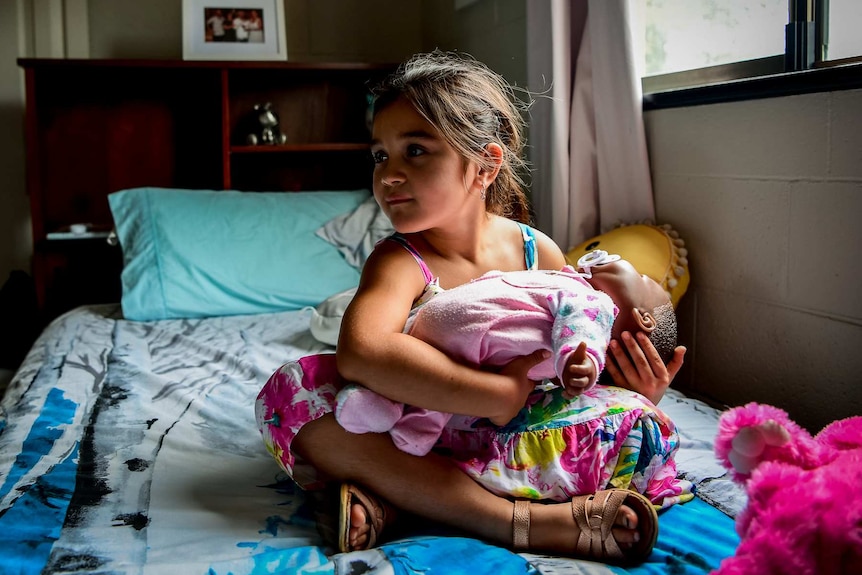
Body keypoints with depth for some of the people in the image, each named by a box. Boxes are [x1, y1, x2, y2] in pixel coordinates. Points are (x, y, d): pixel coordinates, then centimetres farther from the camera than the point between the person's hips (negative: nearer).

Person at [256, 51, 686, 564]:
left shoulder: (538, 252, -5)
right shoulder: (400, 263, -18)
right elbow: (361, 352, -40)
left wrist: (628, 379, -17)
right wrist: (502, 394, -40)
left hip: (517, 440, 3)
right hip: (412, 439, -2)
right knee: (291, 389, -28)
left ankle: (390, 494, -28)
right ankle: (520, 520, -38)